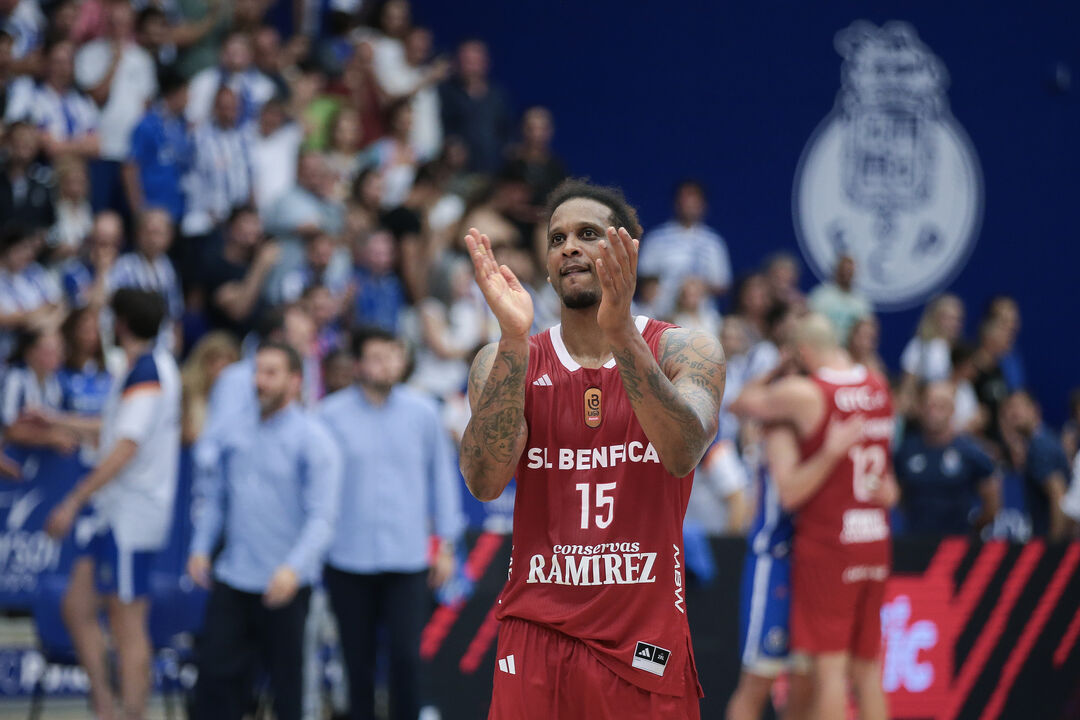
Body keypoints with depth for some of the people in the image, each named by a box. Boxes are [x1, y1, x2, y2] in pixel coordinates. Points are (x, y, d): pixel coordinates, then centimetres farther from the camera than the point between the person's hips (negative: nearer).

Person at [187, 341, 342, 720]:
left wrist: (294, 568, -27)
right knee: (216, 668, 0)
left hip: (283, 586, -5)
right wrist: (201, 547, 5)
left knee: (286, 680, 5)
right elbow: (214, 496, 18)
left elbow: (322, 516, -15)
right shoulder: (236, 433, 10)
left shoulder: (312, 440, -8)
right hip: (231, 579, 5)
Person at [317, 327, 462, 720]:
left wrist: (446, 544, 11)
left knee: (406, 656, -9)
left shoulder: (422, 412, 3)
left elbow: (442, 476, 11)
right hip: (349, 557, 0)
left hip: (408, 558, 0)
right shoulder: (331, 415, -2)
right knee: (358, 660, 7)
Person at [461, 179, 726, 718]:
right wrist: (514, 339, -21)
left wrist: (621, 334, -29)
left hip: (646, 642, -1)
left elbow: (683, 453, -19)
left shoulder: (686, 351, 1)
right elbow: (484, 481, -13)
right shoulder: (505, 360, 4)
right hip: (536, 642, 1)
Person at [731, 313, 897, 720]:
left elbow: (739, 404, 2)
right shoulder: (878, 387, 6)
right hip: (875, 542, 6)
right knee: (868, 667, 12)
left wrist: (774, 371, 15)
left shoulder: (802, 393, -12)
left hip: (827, 543, -6)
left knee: (829, 666, -6)